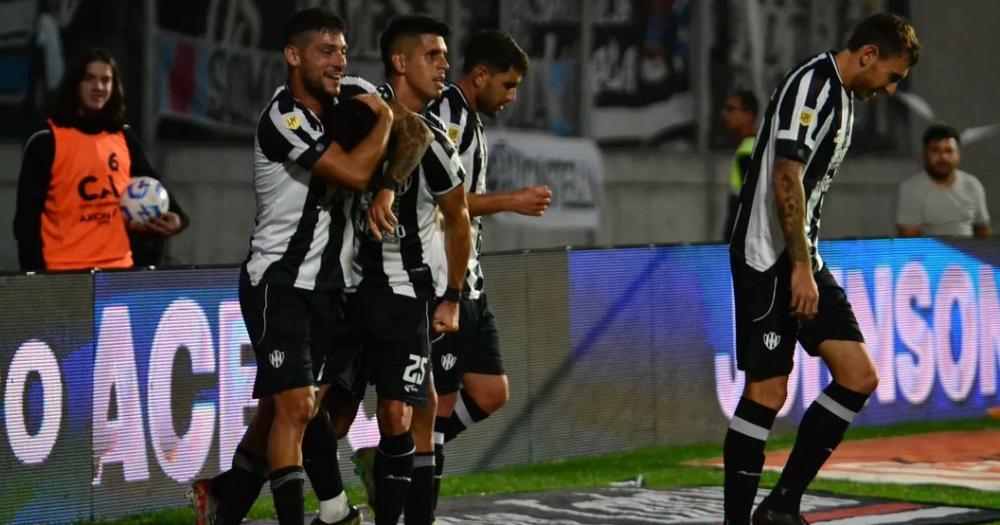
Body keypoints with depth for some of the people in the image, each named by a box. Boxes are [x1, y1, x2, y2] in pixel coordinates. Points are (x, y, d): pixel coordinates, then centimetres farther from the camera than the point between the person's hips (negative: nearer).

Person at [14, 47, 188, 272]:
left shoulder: (125, 138, 10)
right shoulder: (46, 141, -5)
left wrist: (177, 218, -2)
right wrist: (35, 274, -12)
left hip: (118, 267, 5)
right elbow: (27, 216, -7)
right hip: (64, 271, -5)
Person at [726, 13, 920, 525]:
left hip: (801, 260, 10)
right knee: (767, 391, -8)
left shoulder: (840, 95, 18)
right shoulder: (812, 84, -13)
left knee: (858, 377, 3)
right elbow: (786, 179, -20)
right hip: (771, 261, -10)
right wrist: (800, 268, -21)